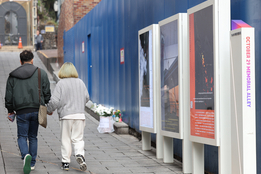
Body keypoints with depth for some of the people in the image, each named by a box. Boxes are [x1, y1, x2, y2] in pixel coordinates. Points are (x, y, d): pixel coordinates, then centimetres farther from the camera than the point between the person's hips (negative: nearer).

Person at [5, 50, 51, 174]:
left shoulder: (13, 76, 5)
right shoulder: (41, 73, 4)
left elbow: (8, 96, 6)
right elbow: (47, 93, 3)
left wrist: (10, 110, 19)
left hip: (21, 111, -1)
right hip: (37, 110, 1)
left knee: (22, 136, 5)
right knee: (33, 137, 13)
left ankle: (26, 155, -22)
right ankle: (32, 163, 14)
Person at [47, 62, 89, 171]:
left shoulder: (61, 83, -5)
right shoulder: (80, 82, 8)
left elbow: (54, 101, -8)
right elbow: (86, 98, 15)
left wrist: (49, 110, 9)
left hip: (66, 115, -3)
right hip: (80, 115, 3)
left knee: (66, 139, 6)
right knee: (78, 138, 7)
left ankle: (65, 162, 8)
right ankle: (80, 155, -18)